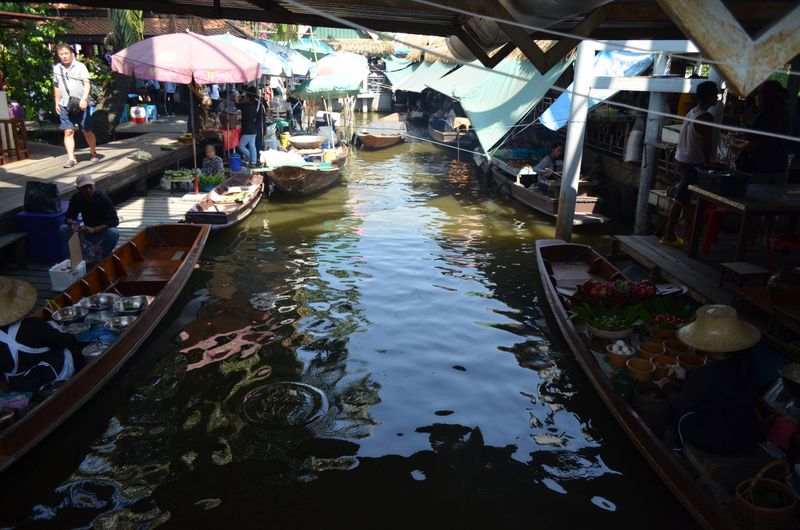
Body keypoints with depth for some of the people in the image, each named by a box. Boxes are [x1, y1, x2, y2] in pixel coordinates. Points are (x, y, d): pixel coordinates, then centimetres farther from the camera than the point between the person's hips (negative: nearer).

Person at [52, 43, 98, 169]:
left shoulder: (80, 66, -3)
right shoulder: (56, 68, 11)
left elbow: (87, 83, -12)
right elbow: (57, 86, 21)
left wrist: (84, 99, -26)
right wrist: (57, 103, 18)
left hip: (81, 105, -3)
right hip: (64, 106, 3)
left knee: (87, 131, 4)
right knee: (68, 132, -3)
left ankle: (94, 154, 21)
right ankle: (71, 158, -3)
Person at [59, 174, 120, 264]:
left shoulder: (103, 198, -19)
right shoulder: (76, 198, -8)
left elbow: (114, 221, -24)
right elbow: (69, 217, -2)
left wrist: (94, 230, -35)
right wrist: (72, 223, -28)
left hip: (103, 232, -4)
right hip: (87, 233, 4)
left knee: (113, 233, -36)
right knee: (64, 229, -18)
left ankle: (102, 257, -9)